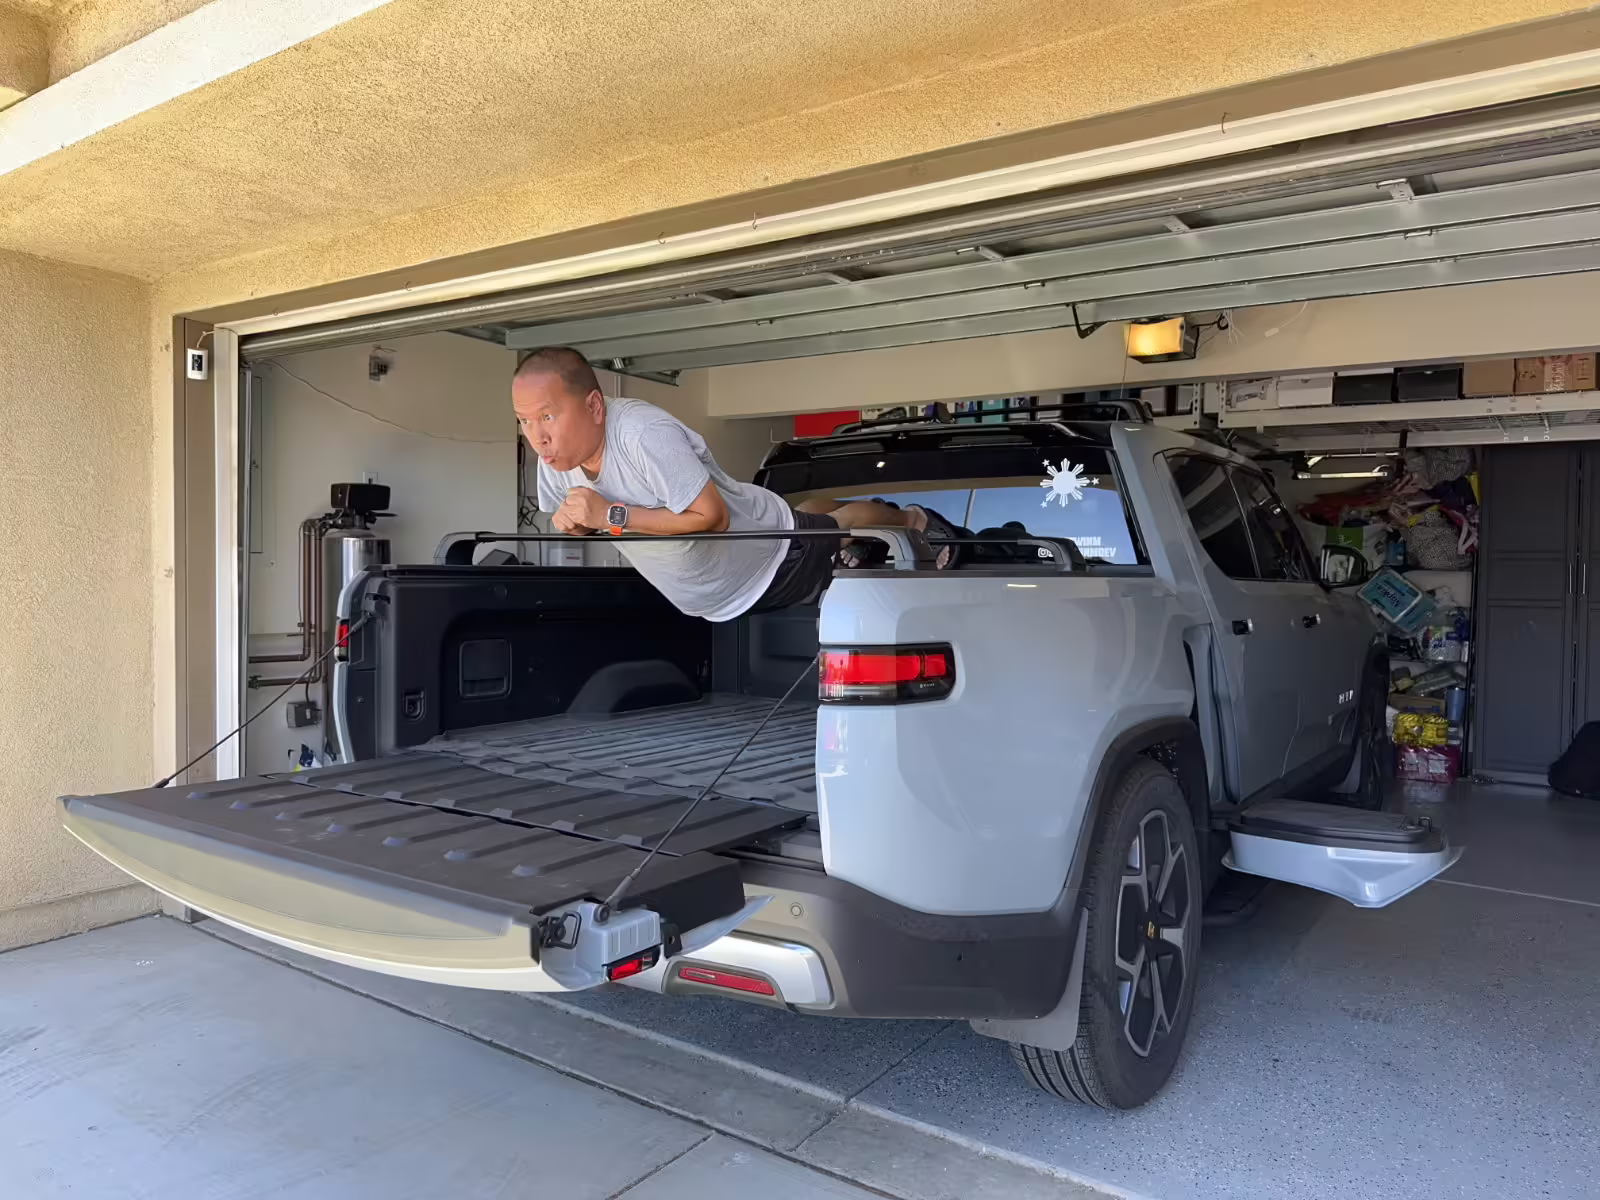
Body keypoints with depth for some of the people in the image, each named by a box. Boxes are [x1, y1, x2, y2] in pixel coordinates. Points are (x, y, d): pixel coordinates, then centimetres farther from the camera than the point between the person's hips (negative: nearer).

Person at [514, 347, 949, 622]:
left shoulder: (643, 432, -41)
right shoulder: (554, 458, -18)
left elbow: (711, 516, -40)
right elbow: (581, 523, 1)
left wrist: (613, 515, -41)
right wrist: (573, 521, -24)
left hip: (775, 557, -8)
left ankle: (911, 519, 54)